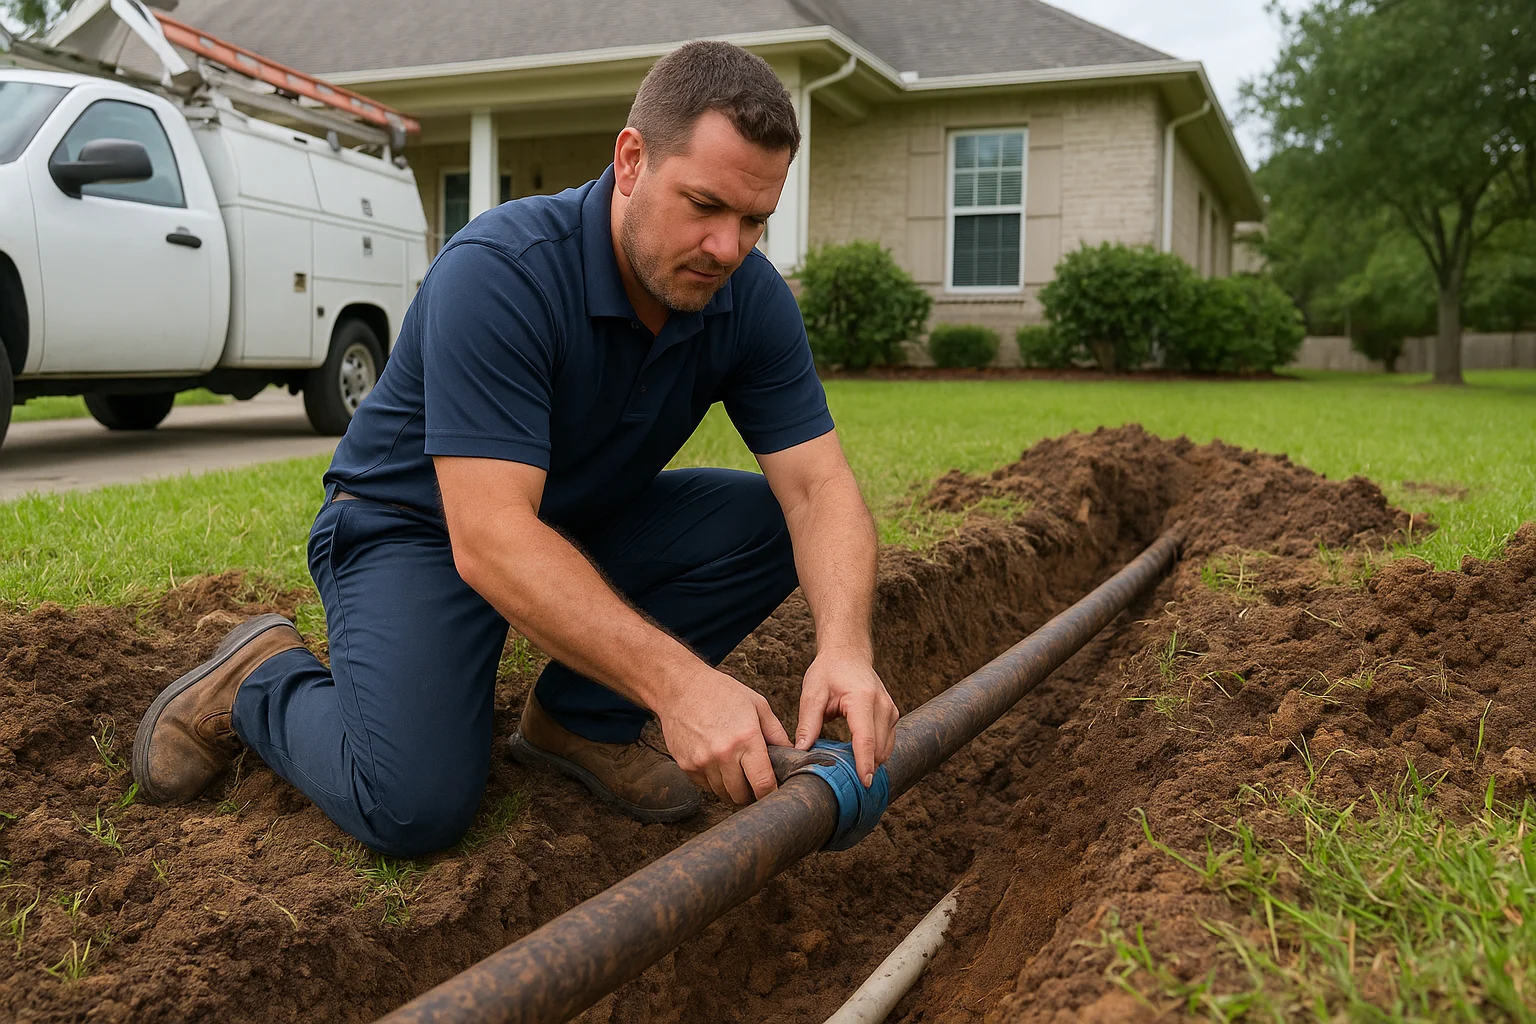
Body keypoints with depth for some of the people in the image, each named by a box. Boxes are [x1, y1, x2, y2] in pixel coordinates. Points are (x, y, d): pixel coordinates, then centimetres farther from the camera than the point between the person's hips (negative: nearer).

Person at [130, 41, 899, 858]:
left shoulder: (751, 298, -14)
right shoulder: (499, 271, -32)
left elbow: (819, 488, -18)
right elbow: (491, 539, -39)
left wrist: (844, 647, -38)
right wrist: (678, 681, -48)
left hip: (583, 521, 6)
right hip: (414, 525, -6)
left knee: (764, 520, -16)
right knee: (416, 805, -24)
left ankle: (579, 717, 1)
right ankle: (262, 681, 7)